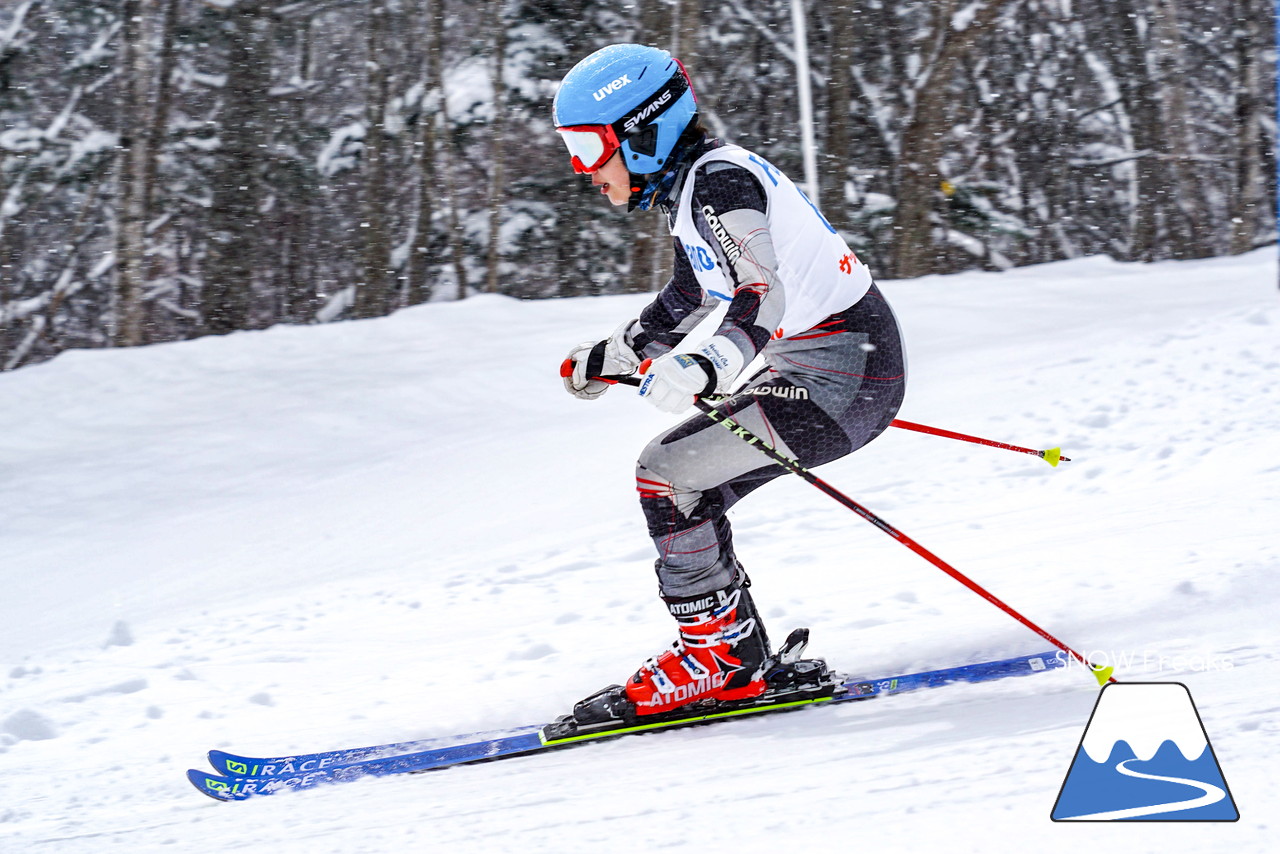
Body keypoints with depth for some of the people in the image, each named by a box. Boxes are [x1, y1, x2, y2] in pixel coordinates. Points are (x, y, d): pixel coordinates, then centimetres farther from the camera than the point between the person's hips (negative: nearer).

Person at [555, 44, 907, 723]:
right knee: (686, 488, 9)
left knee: (668, 474, -12)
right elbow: (689, 300, 30)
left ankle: (720, 657, -5)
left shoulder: (719, 180, -18)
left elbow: (761, 297, -32)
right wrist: (609, 358, 38)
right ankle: (738, 662, 12)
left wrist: (704, 369, -48)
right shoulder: (691, 186, 13)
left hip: (838, 378, -10)